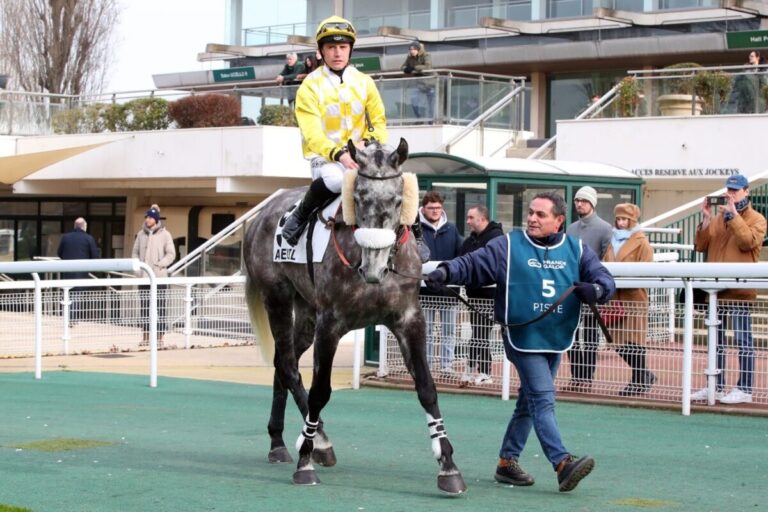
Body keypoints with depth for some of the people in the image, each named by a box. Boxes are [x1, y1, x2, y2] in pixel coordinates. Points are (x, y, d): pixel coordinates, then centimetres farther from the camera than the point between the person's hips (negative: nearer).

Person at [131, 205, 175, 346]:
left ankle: (159, 337, 0)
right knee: (145, 307, 5)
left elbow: (171, 254, -3)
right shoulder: (141, 234, 9)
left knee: (160, 307, -3)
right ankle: (146, 336, 11)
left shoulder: (164, 234, -2)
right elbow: (135, 252, 16)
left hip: (159, 276, -4)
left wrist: (159, 265, -13)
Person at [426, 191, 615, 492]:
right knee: (543, 398, -14)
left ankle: (507, 461, 24)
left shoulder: (577, 250, 5)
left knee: (530, 402, 13)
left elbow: (605, 279, 1)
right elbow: (473, 264, -6)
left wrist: (595, 290, -21)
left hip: (556, 340, 5)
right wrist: (446, 271, -24)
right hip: (522, 337, -5)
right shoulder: (508, 246, -3)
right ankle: (562, 464, -22)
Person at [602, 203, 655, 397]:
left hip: (634, 297, -7)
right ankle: (644, 375, 22)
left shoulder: (641, 243, -4)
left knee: (633, 341, -3)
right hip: (616, 297, 7)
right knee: (619, 341, 8)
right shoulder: (613, 241, 17)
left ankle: (639, 382, 6)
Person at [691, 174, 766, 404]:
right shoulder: (717, 219, 16)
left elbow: (747, 241, -16)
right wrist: (705, 219, -1)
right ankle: (716, 387, 18)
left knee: (743, 340, -6)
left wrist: (734, 215, -14)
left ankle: (744, 389, -5)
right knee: (716, 340, 11)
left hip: (739, 290, -6)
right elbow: (701, 246, 9)